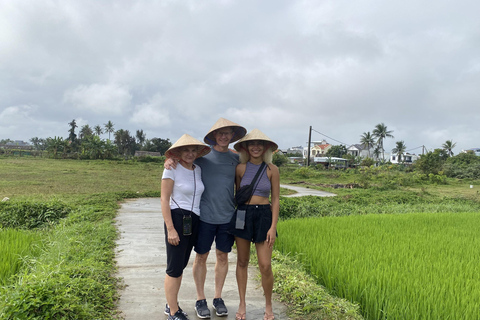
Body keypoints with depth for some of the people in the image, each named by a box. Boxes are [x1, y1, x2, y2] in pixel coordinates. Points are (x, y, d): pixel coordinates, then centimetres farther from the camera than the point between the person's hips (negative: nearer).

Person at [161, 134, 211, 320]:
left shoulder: (198, 170, 8)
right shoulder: (172, 170, -10)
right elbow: (164, 200, -12)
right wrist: (170, 229, -17)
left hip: (194, 221, 7)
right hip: (177, 219, -6)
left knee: (181, 266, 15)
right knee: (174, 268, 0)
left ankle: (171, 305, 31)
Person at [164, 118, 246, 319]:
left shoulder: (236, 158, 5)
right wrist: (169, 160, -14)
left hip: (228, 217, 2)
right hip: (205, 216, -2)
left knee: (222, 256, 11)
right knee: (201, 256, 7)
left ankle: (218, 298, 28)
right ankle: (200, 300, 25)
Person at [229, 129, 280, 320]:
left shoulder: (272, 169, -2)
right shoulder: (240, 168, 0)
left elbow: (276, 200, 0)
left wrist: (273, 227, -6)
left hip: (264, 216, -1)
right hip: (242, 215, 1)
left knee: (265, 265, -2)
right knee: (242, 261, 10)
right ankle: (242, 304, 27)